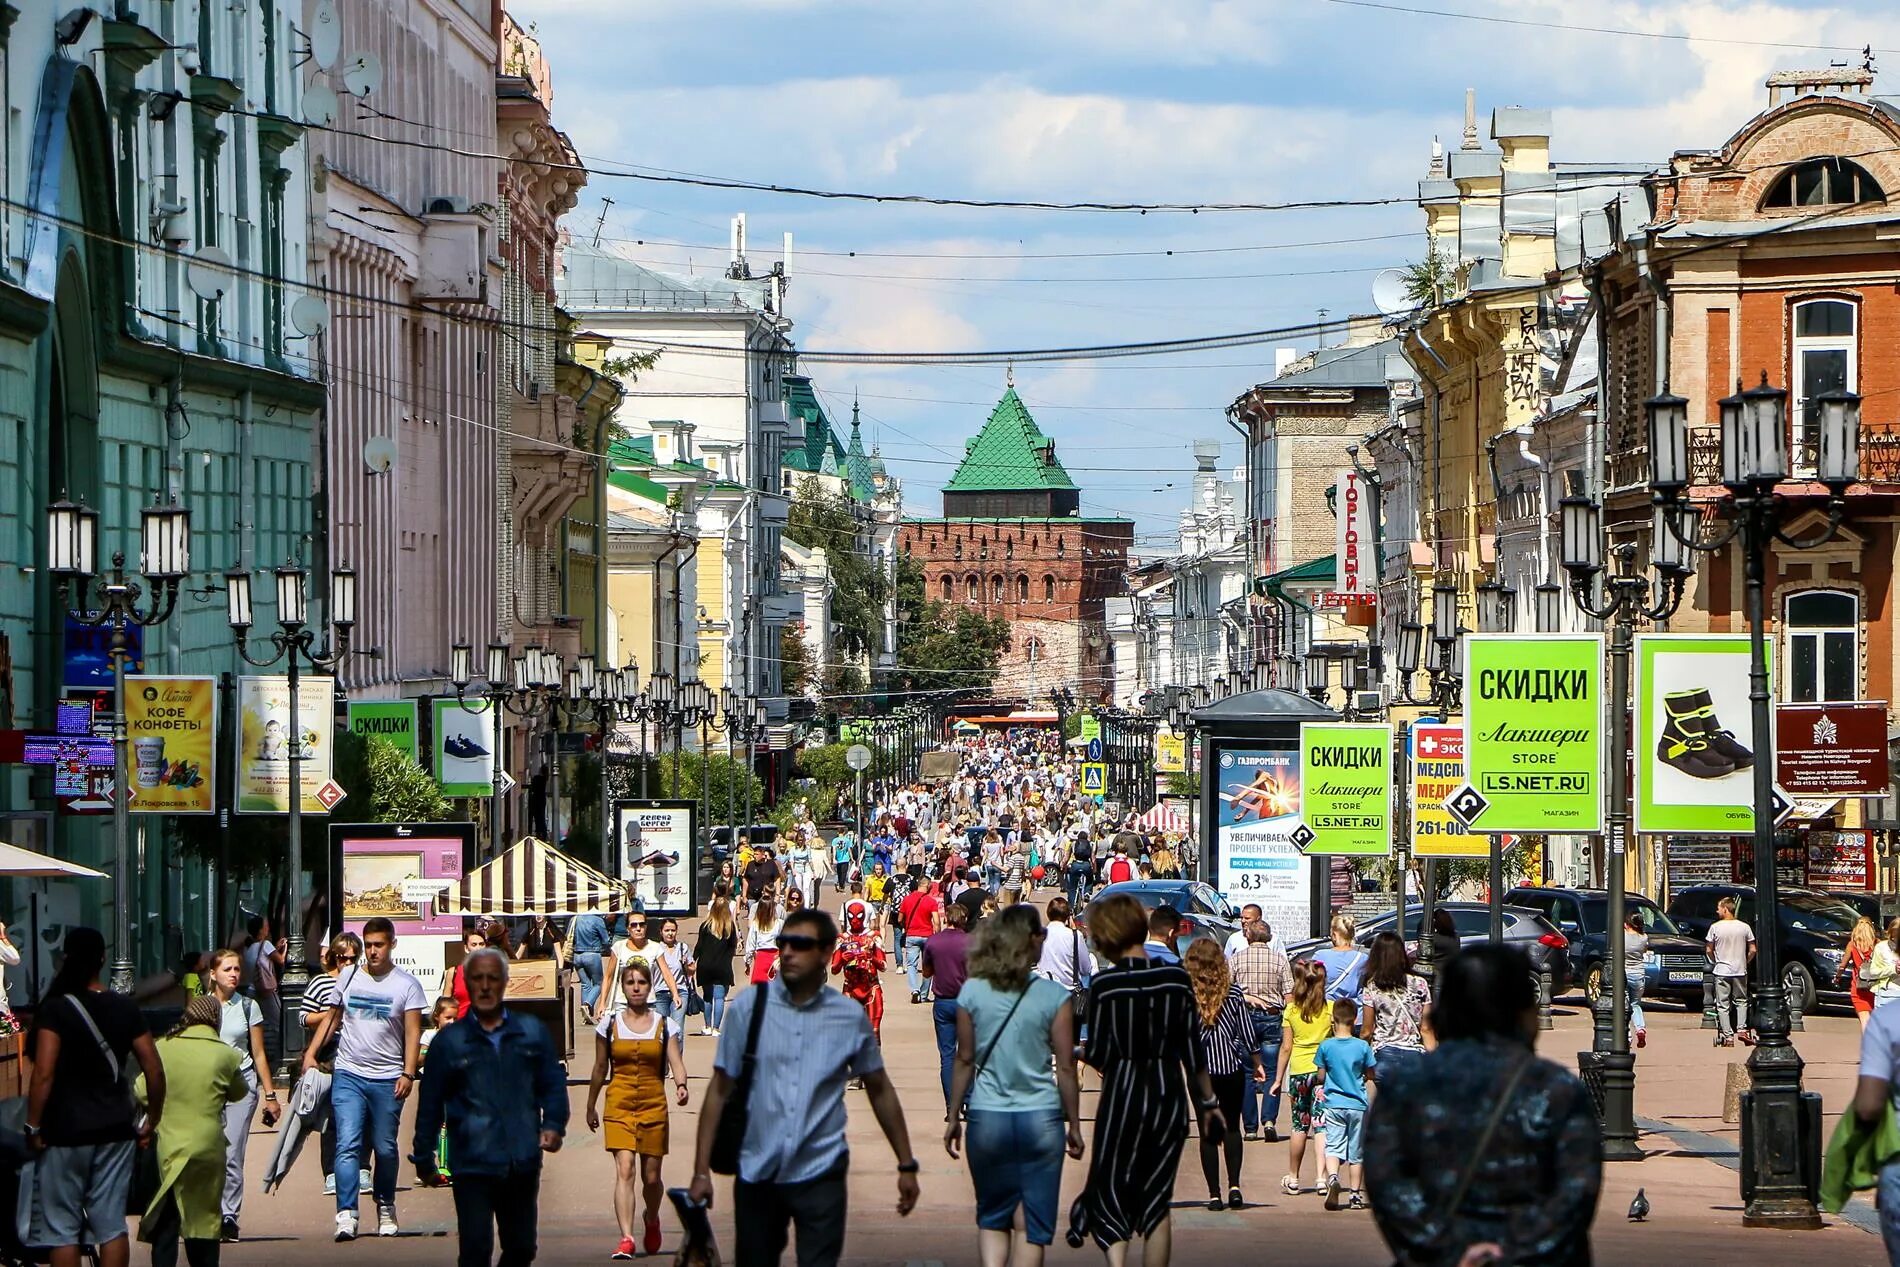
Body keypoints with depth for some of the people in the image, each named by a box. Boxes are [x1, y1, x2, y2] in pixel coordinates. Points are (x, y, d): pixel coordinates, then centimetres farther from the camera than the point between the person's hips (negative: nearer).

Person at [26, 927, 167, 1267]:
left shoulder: (54, 1009, -10)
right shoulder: (125, 1009, 3)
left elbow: (44, 1074, -17)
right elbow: (154, 1070, 2)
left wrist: (33, 1127, -9)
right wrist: (152, 1123, 13)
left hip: (66, 1132, -4)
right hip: (114, 1130, 4)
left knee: (62, 1228, 4)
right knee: (112, 1226, 6)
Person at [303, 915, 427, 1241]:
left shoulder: (406, 985, 0)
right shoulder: (348, 979, 9)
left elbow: (413, 1032, -3)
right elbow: (332, 1019, 19)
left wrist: (408, 1073, -12)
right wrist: (311, 1053, 10)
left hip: (387, 1079, -1)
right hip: (348, 1075, 1)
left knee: (385, 1149, 7)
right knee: (347, 1144, -11)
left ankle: (386, 1208, 26)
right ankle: (346, 1214, -17)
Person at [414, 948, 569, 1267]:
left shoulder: (533, 1032, 9)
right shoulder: (449, 1042, 3)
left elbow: (553, 1085, 11)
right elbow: (429, 1106, 7)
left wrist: (554, 1125, -7)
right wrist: (424, 1160, 8)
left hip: (523, 1165, 3)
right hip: (473, 1165, -3)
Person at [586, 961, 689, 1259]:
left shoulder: (665, 1024, 4)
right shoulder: (609, 1024, 5)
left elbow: (676, 1062, -5)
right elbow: (600, 1069, 13)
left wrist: (681, 1085, -25)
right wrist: (591, 1106, 16)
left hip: (654, 1104, 1)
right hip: (619, 1103, -1)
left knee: (651, 1176, 6)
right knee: (624, 1170, -16)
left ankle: (652, 1221, 37)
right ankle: (626, 1238, -22)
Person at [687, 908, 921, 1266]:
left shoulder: (850, 1017, 0)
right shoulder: (750, 1006, -3)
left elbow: (880, 1091, 11)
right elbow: (720, 1090, -1)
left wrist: (907, 1165, 13)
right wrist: (701, 1171, -4)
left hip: (820, 1173, -1)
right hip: (757, 1172, 1)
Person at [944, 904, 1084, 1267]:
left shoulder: (972, 992, -2)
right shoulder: (1054, 997, -7)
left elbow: (965, 1060, 2)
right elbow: (1065, 1067, -4)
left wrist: (954, 1117, 11)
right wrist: (1074, 1125, 6)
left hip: (987, 1118, 2)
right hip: (1041, 1120, -2)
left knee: (992, 1218, 14)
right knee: (1030, 1224, 6)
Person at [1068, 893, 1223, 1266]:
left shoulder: (1104, 984, -11)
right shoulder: (1176, 977, -2)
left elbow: (1098, 1056, -9)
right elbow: (1192, 1049, 3)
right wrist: (1209, 1101, 12)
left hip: (1122, 1095, -3)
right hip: (1169, 1096, 3)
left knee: (1109, 1194, 4)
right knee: (1157, 1201, 12)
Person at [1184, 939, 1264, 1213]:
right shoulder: (1233, 993, -3)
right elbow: (1246, 1032, 1)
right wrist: (1257, 1064, 12)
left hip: (1200, 1070, -1)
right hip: (1231, 1068, 1)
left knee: (1209, 1131, 6)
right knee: (1231, 1126, 15)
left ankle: (1214, 1194, 3)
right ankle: (1234, 1186, 0)